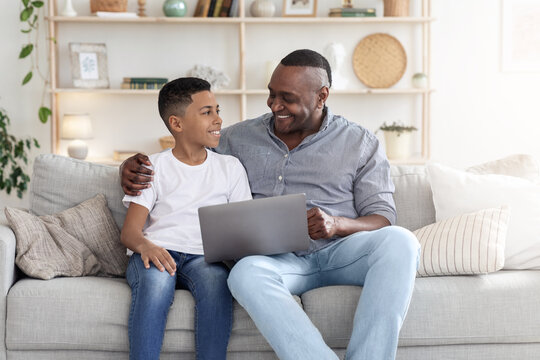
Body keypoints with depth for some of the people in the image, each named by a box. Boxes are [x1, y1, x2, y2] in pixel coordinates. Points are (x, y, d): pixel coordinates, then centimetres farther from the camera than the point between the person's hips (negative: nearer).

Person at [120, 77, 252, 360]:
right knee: (157, 279, -36)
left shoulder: (230, 167, 17)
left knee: (215, 277, -35)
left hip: (203, 258, 1)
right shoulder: (153, 167, 10)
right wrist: (145, 245, -23)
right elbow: (129, 231, 1)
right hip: (155, 254, -1)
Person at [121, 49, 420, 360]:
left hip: (340, 251, 0)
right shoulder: (238, 138, 17)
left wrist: (337, 224, -17)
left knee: (399, 241, -34)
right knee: (246, 273, -38)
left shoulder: (361, 143, 12)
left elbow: (384, 218, 5)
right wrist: (134, 167, 3)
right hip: (278, 258, 0)